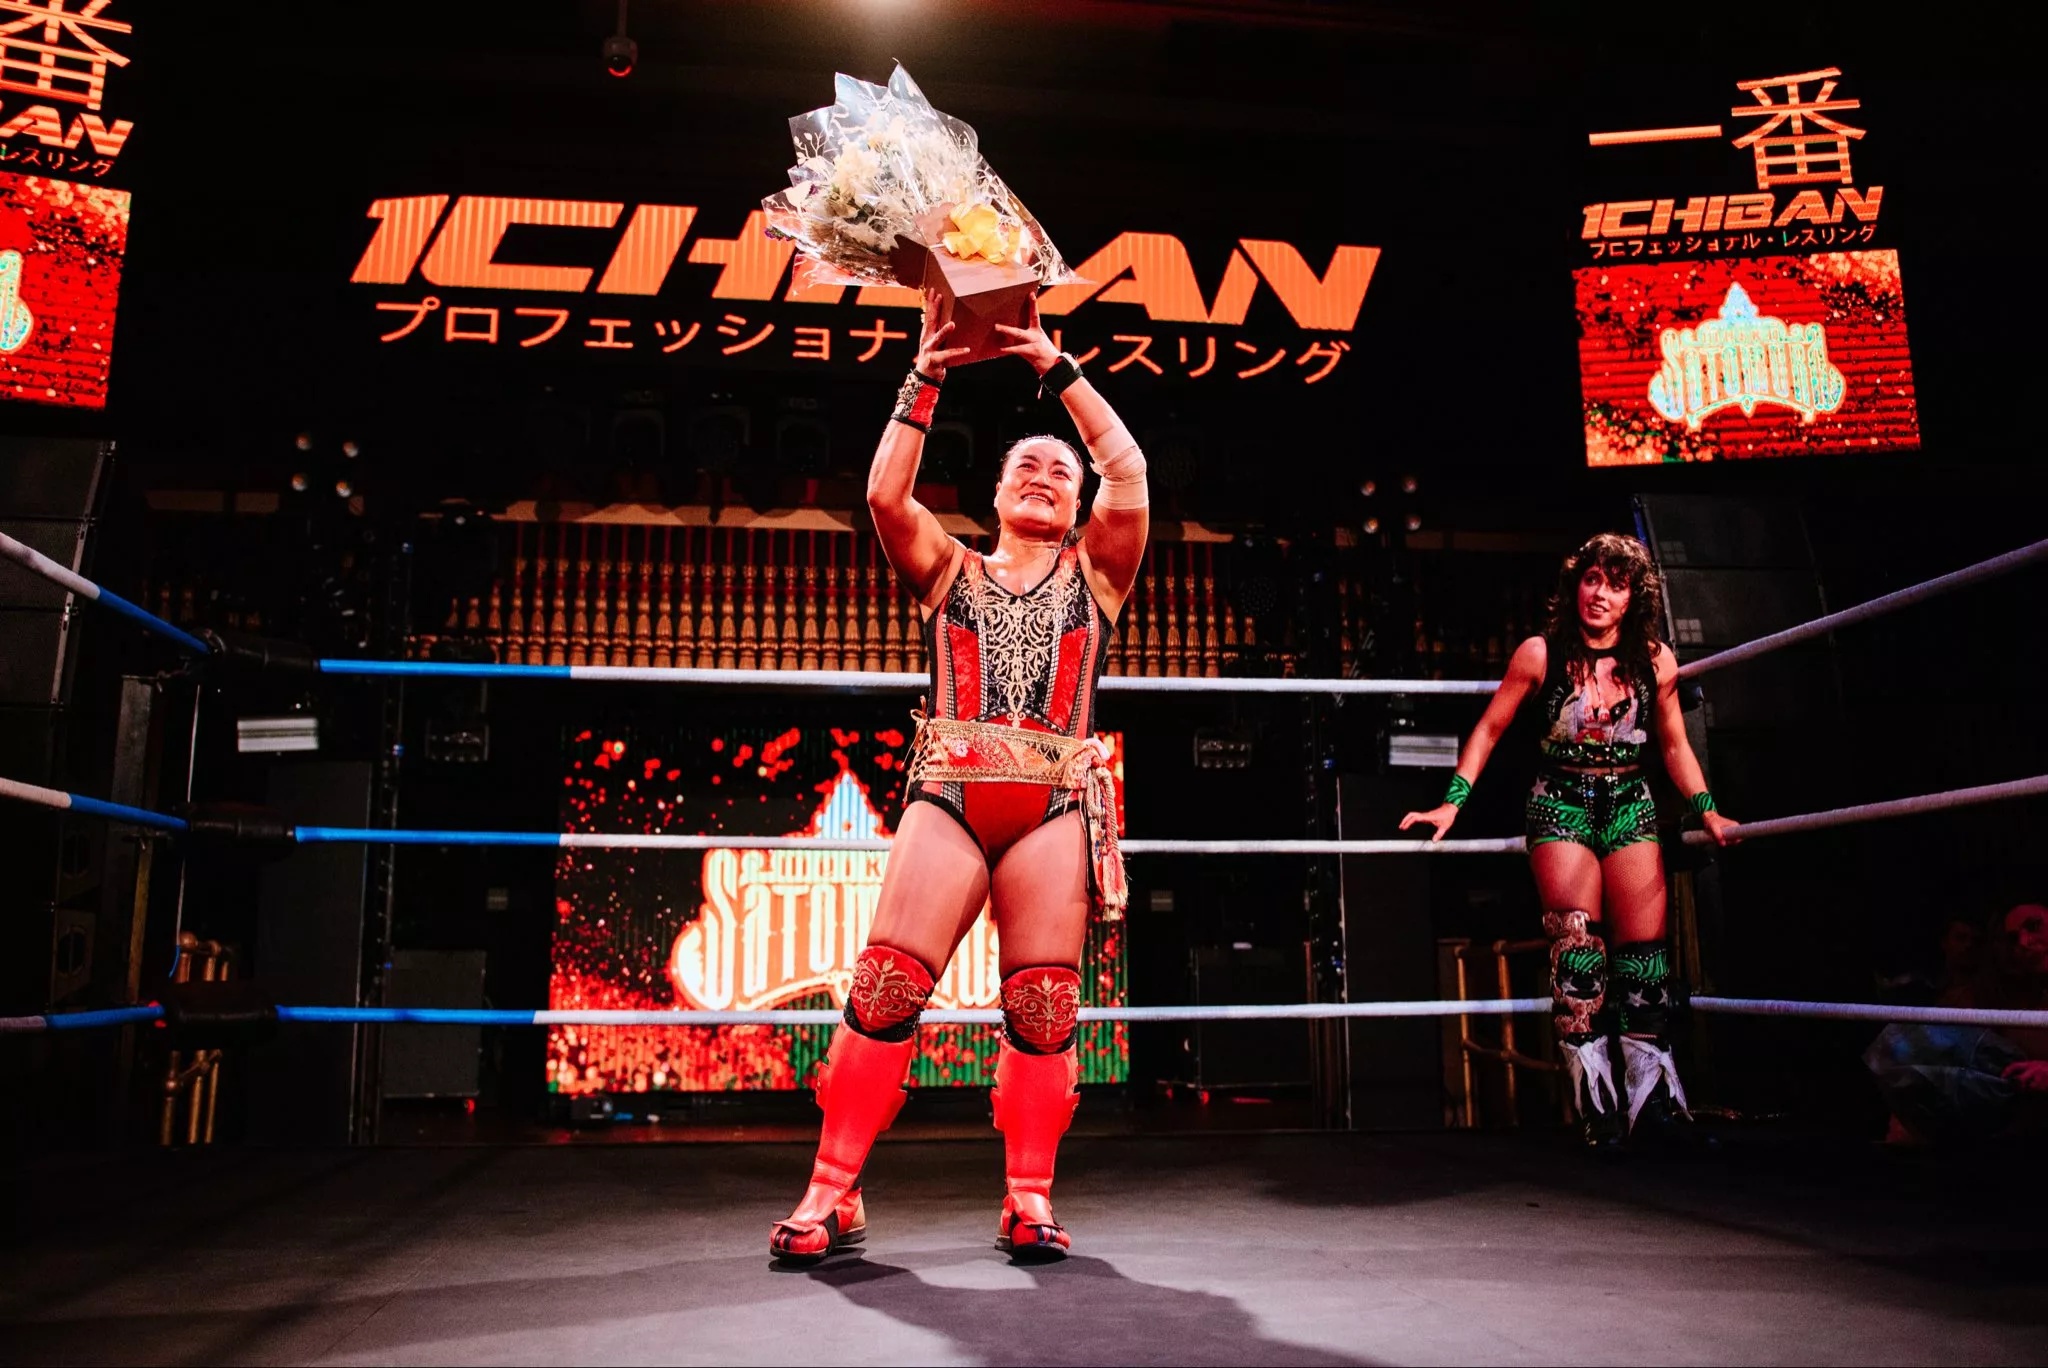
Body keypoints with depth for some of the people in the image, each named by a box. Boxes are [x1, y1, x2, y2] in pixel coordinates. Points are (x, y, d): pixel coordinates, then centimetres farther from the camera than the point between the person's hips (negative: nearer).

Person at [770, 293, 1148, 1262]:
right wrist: (924, 380, 0)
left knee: (1043, 1006, -3)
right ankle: (834, 1192, -1)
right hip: (950, 794, 0)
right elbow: (886, 494, 1)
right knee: (885, 990, -9)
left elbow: (1128, 471, 2)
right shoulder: (951, 571, 18)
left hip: (1055, 805, 0)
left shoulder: (1092, 573, 17)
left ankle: (1029, 1198, 8)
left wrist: (1057, 368, 3)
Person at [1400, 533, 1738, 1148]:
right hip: (1560, 805, -3)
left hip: (1631, 806, 3)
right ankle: (1599, 1109, -6)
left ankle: (1654, 1103, 5)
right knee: (1578, 944, -11)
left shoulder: (1656, 660, 1)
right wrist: (1453, 801, -4)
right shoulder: (1540, 654, -6)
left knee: (1645, 950, -2)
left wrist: (1707, 811, 8)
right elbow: (1489, 729, 1)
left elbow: (1675, 746, 14)